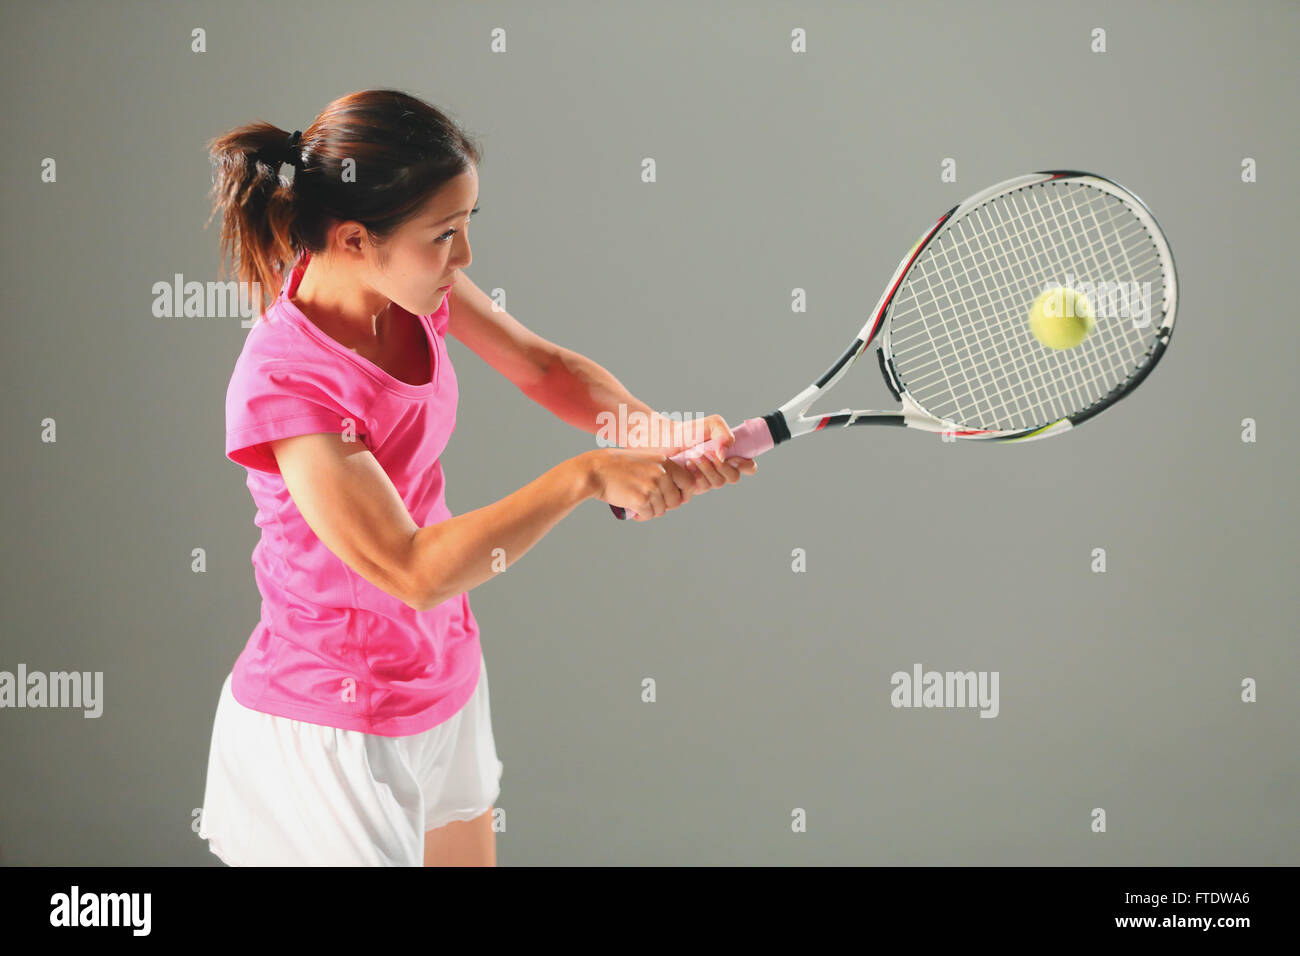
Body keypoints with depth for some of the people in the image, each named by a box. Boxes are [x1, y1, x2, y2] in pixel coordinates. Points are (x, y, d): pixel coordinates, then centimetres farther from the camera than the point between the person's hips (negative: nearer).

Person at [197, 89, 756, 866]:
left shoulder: (403, 277, -8)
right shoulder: (283, 385, -30)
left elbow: (540, 366, 2)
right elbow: (413, 573, -32)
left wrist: (663, 432, -16)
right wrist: (587, 476, -34)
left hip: (444, 679, 8)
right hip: (334, 732, -8)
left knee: (469, 854, 22)